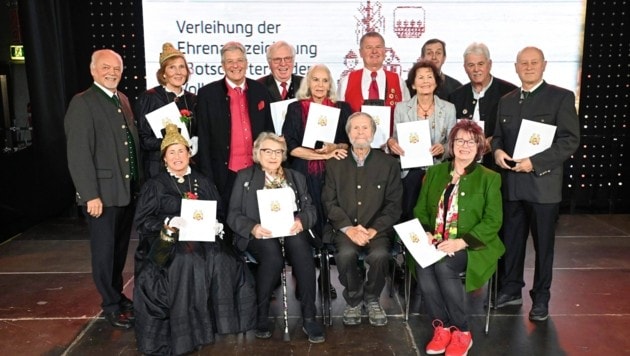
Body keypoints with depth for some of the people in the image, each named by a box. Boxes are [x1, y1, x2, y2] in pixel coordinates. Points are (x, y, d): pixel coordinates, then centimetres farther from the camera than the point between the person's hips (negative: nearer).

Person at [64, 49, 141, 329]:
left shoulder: (123, 100, 13)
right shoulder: (82, 103, -10)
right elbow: (78, 154, -16)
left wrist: (139, 181, 11)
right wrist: (91, 195, -19)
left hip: (128, 189, 7)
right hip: (103, 192, -7)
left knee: (121, 248, 17)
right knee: (104, 250, 6)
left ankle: (118, 294, 33)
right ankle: (111, 305, 20)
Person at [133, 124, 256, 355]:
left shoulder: (203, 182, 18)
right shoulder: (155, 185, 9)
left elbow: (219, 213, 15)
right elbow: (142, 221, 3)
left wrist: (216, 225, -9)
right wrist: (169, 223, -15)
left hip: (204, 238, 3)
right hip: (169, 241, -2)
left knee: (222, 259, -30)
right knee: (187, 261, -36)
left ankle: (220, 320, -16)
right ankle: (186, 330, -25)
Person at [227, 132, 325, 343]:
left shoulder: (296, 177, 22)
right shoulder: (245, 177, 13)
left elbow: (310, 209, 12)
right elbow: (234, 214, 5)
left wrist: (301, 220, -12)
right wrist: (252, 227, -16)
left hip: (291, 231, 2)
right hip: (259, 234, -2)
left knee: (301, 248, -33)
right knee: (273, 257, -35)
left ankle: (309, 318, -27)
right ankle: (262, 315, -14)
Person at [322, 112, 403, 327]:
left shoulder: (389, 164, 7)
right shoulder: (335, 164, 10)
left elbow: (393, 205, 2)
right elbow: (329, 202, 3)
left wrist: (373, 230, -12)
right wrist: (349, 228, -13)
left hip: (377, 229, 0)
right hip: (345, 228, 0)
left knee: (380, 255, -30)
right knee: (346, 254, -31)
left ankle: (372, 299, 2)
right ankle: (353, 300, 0)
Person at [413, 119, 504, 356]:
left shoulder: (489, 178, 2)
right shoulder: (434, 172, 13)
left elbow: (493, 222, -5)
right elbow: (420, 210, 13)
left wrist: (460, 242, -18)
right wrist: (425, 233, -8)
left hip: (472, 247, -3)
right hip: (435, 243, 3)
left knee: (444, 266, -33)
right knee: (423, 266, -30)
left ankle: (461, 332, -14)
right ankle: (441, 326, -11)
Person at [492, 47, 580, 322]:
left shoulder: (561, 97, -3)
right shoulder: (506, 100, 13)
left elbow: (570, 140, -10)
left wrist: (534, 162, -19)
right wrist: (497, 151, -5)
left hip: (543, 183, -4)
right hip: (511, 183, 4)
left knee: (543, 244, 7)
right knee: (511, 240, 12)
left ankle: (540, 298, 22)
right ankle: (510, 290, 28)